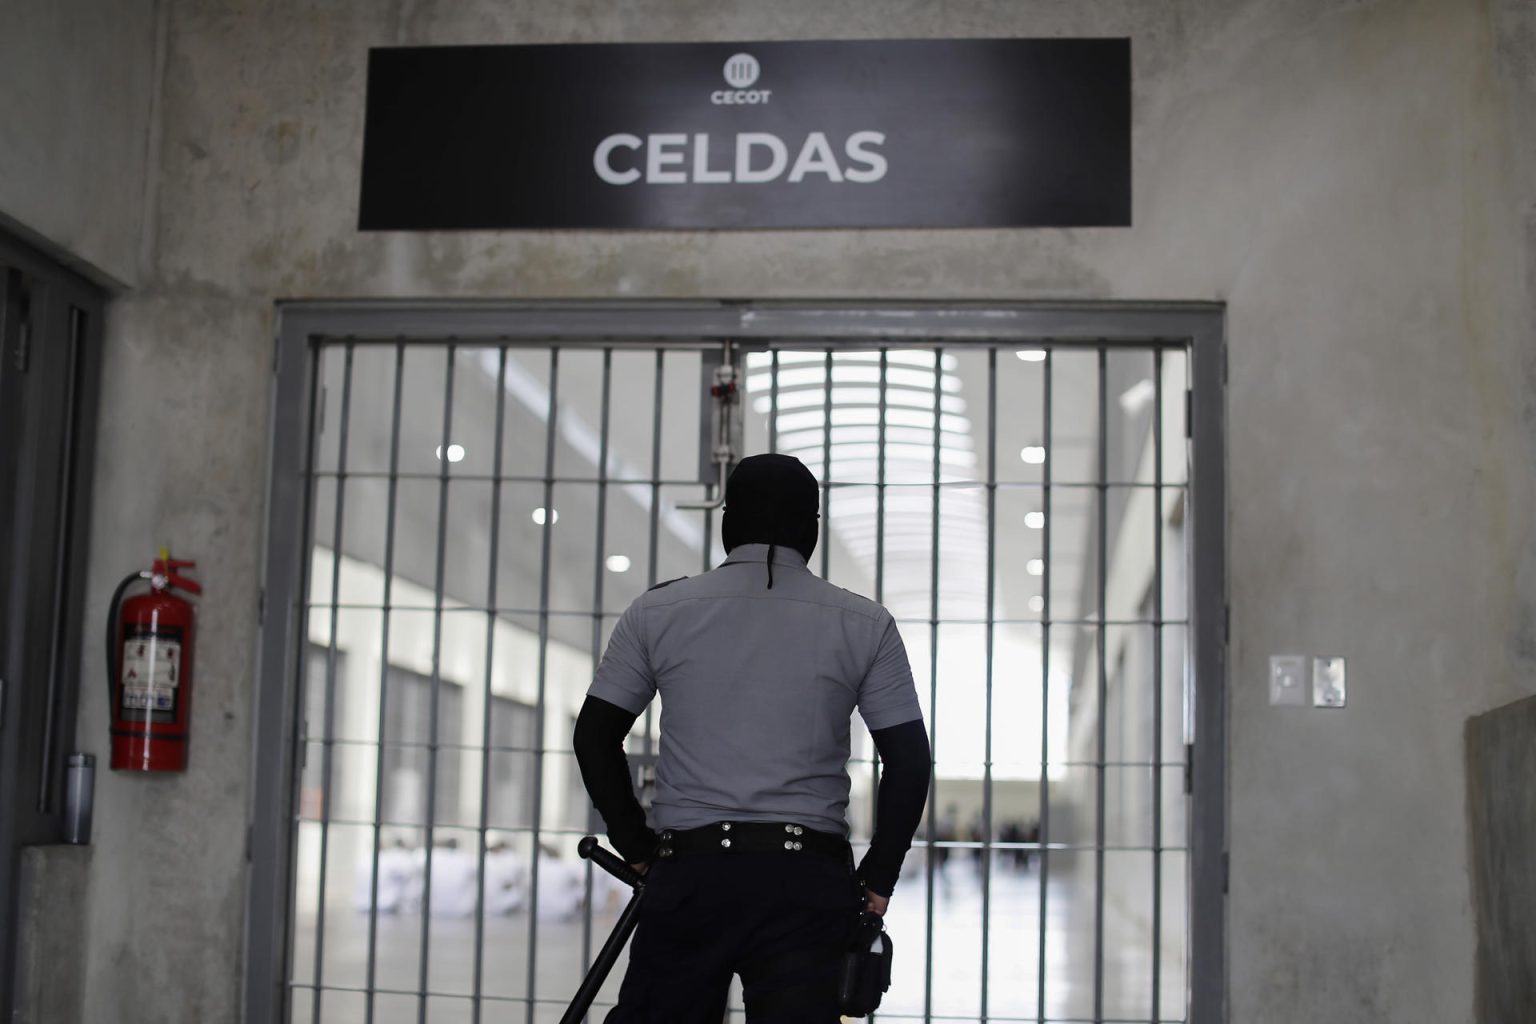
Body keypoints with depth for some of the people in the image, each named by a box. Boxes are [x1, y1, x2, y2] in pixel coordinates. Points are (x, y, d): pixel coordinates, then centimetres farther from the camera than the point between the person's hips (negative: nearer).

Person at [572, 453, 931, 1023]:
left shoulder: (656, 613, 7)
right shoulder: (865, 626, 5)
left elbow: (595, 738, 9)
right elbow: (909, 760, 3)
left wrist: (637, 845, 16)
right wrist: (877, 881, 9)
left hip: (686, 873, 1)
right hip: (808, 882, 0)